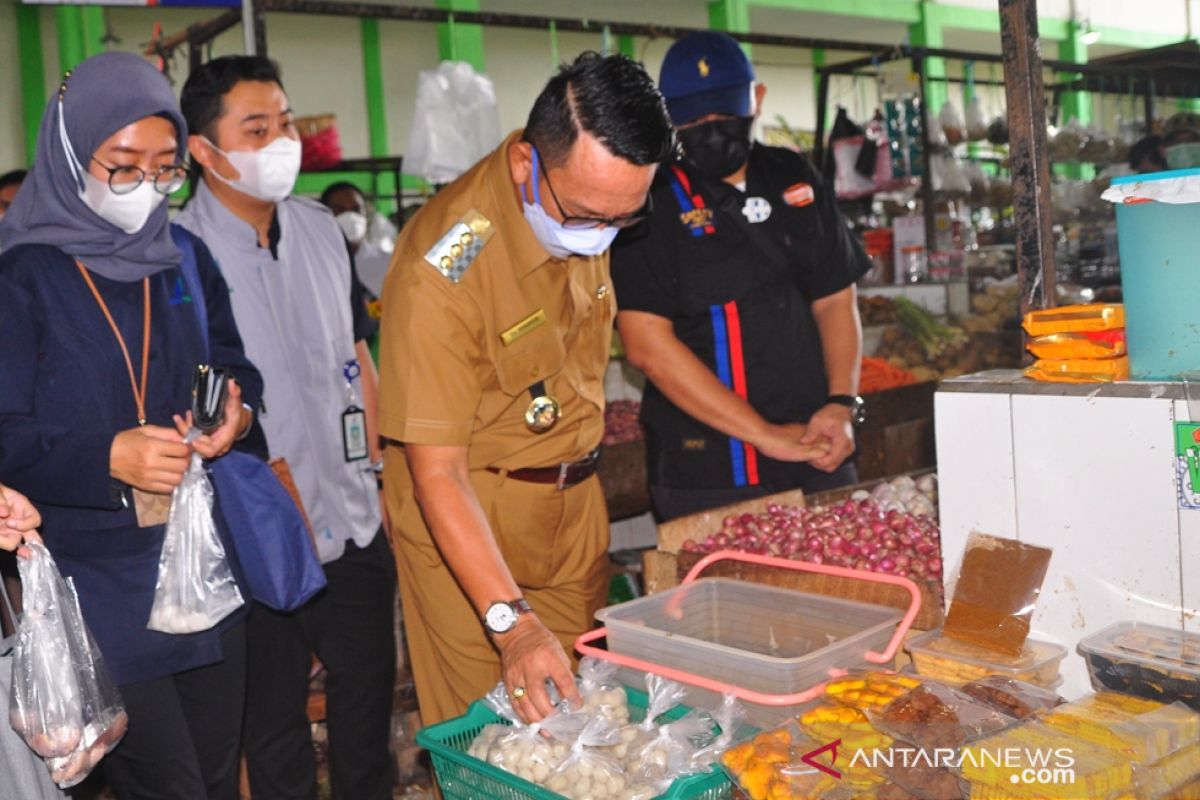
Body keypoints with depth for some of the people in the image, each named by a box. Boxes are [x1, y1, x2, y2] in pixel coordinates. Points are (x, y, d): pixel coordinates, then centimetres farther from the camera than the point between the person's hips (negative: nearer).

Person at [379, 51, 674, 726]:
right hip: (468, 520, -6)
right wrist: (511, 620, -34)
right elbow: (436, 471, -28)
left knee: (583, 702, 15)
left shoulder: (589, 205, -6)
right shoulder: (445, 266, -28)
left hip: (577, 497, 6)